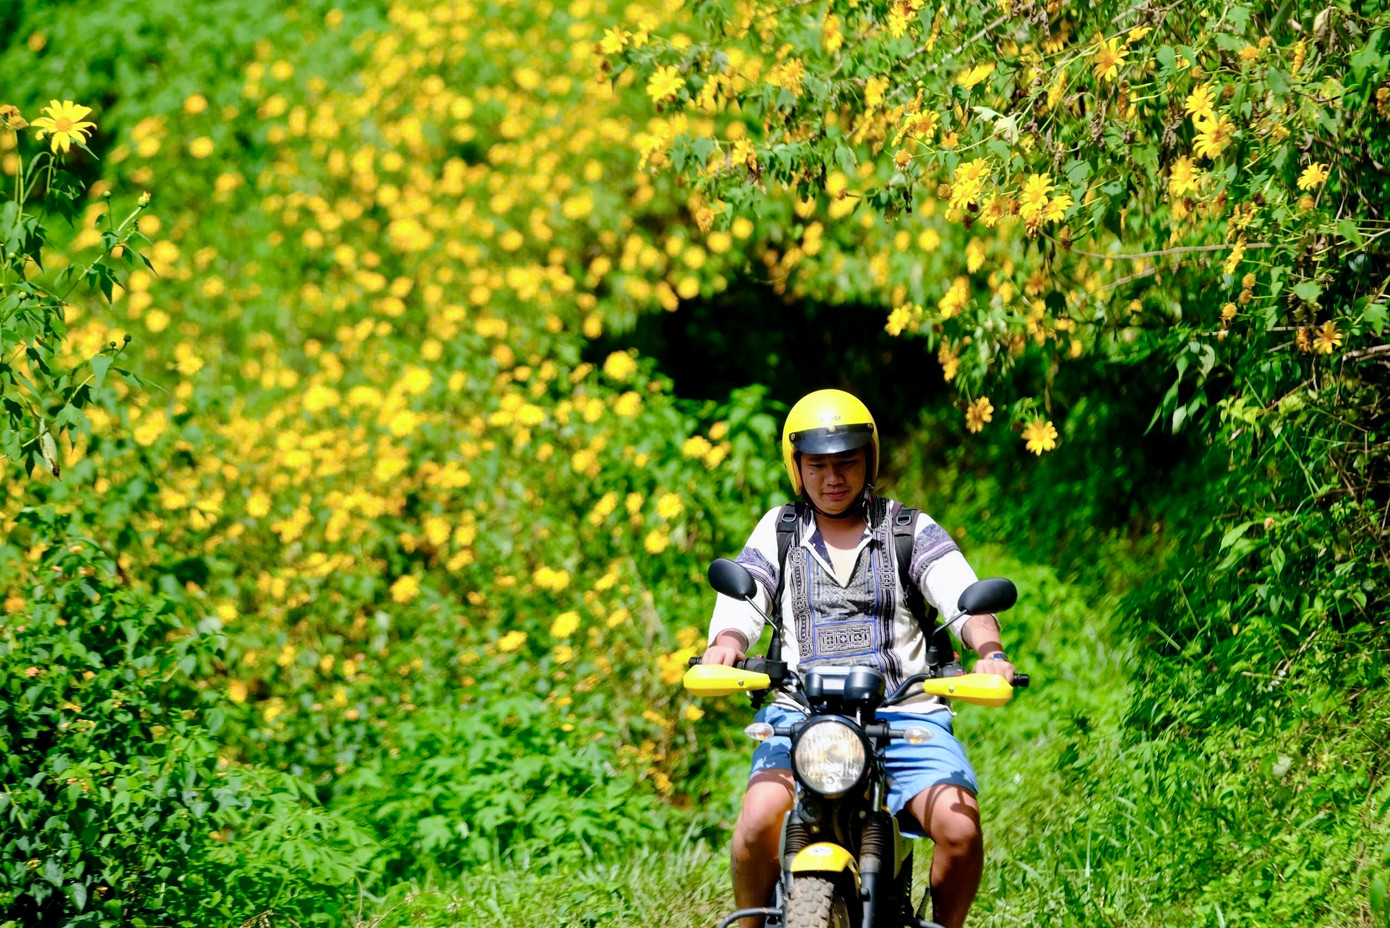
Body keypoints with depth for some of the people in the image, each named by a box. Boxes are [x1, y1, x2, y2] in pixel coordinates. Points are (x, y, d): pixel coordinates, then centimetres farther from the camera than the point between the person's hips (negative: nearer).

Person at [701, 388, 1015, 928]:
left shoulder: (910, 529, 14)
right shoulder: (777, 531, 17)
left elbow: (962, 595, -1)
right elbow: (740, 599, 3)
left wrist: (990, 652, -23)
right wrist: (724, 645, -21)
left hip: (904, 713, 0)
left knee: (960, 828, -23)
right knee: (758, 822, -27)